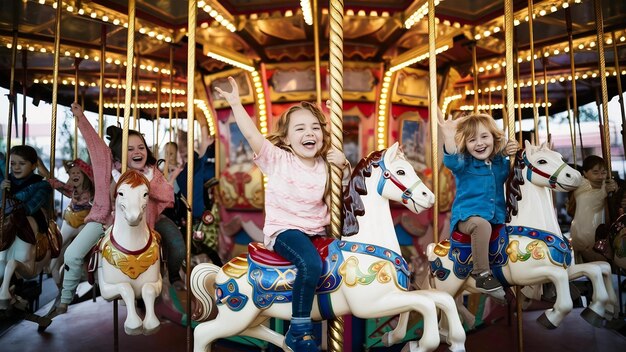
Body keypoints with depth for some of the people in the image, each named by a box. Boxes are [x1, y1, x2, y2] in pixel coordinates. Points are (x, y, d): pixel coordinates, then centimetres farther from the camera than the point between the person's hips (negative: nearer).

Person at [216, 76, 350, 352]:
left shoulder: (325, 165, 6)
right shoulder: (278, 159, -6)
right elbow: (252, 134, -16)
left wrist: (344, 166, -5)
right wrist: (236, 104, -19)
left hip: (316, 231, 6)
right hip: (284, 230, -6)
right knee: (312, 265, -32)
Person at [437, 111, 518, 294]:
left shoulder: (501, 163, 9)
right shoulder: (463, 163, -6)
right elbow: (451, 159, -27)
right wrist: (448, 136, -43)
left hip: (496, 219, 7)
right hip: (467, 217, -6)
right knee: (481, 224, -36)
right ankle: (482, 274, -29)